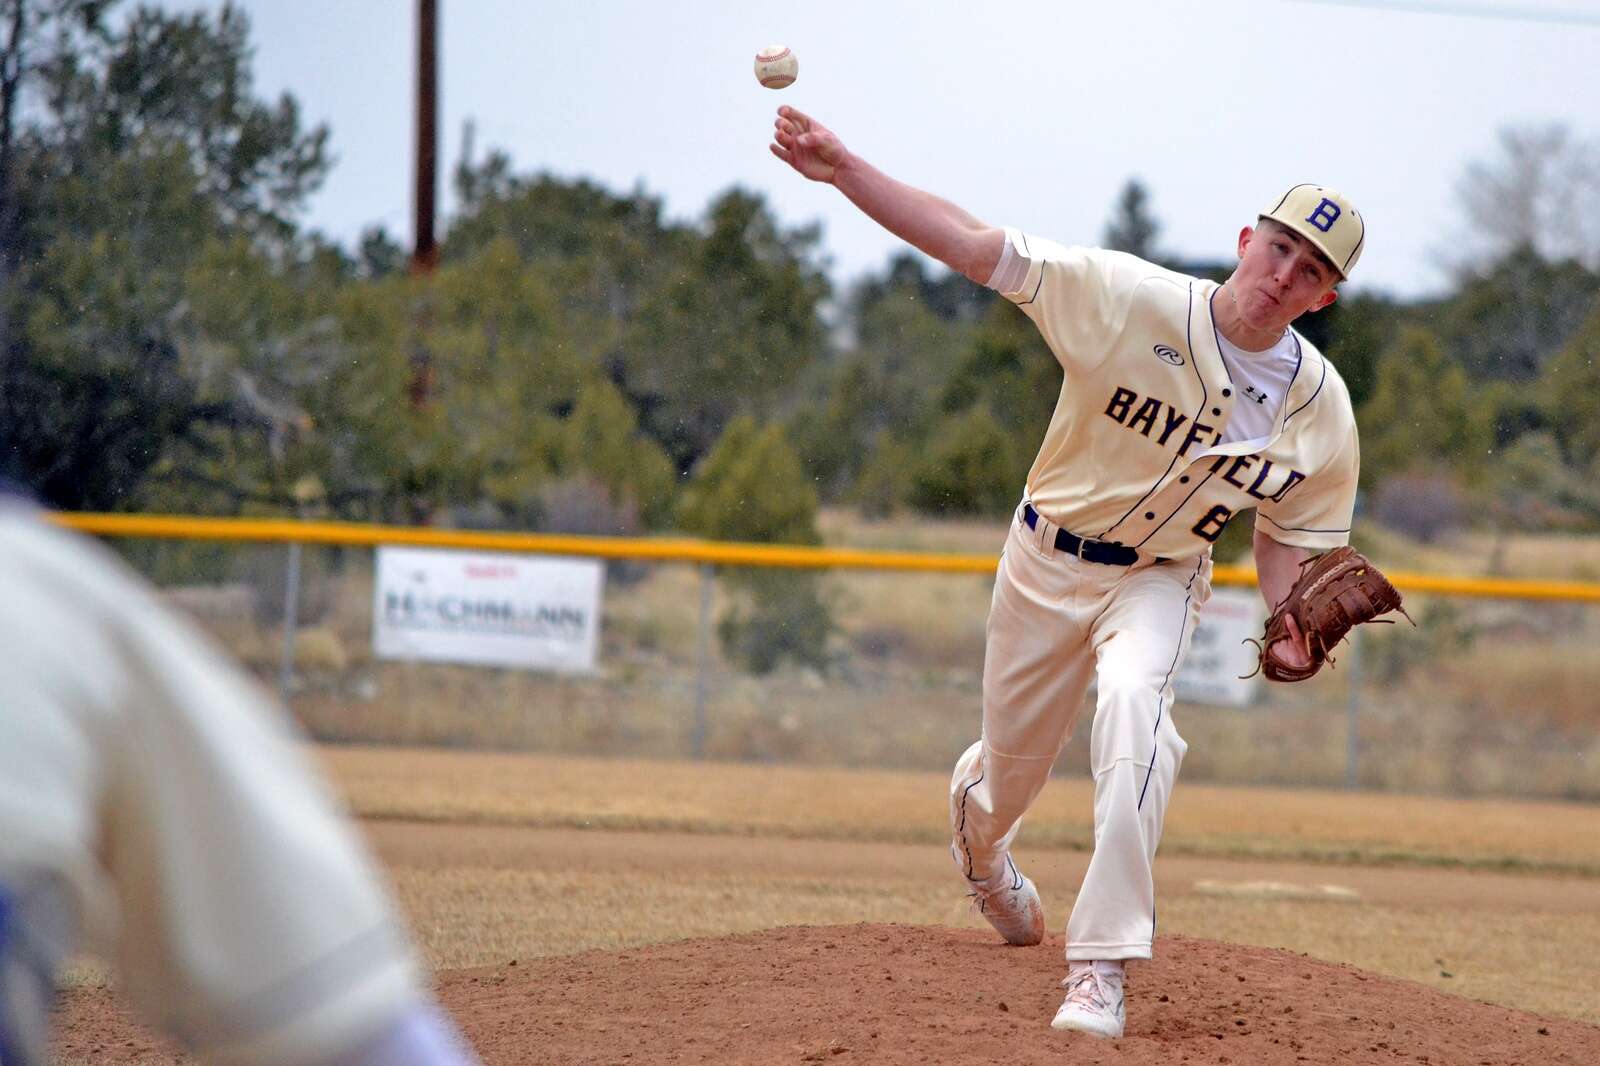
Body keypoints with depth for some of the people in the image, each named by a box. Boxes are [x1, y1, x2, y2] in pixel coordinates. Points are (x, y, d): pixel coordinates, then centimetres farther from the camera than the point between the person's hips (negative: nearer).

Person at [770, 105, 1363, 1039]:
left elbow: (1288, 536, -2)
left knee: (1133, 703, -33)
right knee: (1012, 769, 12)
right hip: (1047, 561, 0)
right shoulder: (1127, 298, -23)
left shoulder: (1321, 408, -15)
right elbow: (972, 244, -24)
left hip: (1159, 579, 0)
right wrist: (844, 170, -34)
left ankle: (1101, 971, -29)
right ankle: (976, 812, 56)